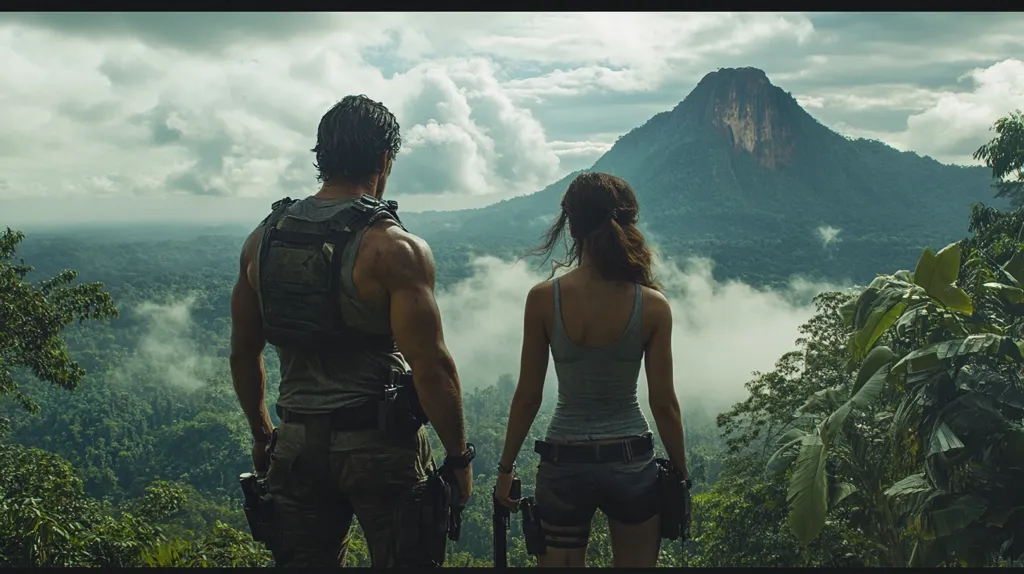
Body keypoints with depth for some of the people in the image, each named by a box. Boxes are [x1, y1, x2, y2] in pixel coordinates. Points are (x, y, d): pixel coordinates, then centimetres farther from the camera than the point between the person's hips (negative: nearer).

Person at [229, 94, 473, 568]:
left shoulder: (263, 239, 3)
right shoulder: (395, 249, -15)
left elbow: (243, 355, 11)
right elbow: (431, 367, -19)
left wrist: (262, 435, 24)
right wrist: (459, 457, -6)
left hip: (297, 445, 5)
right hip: (380, 445, -5)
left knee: (303, 561, 17)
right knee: (402, 558, 11)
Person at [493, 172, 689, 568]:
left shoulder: (544, 299, -11)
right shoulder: (652, 305, -9)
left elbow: (527, 397, -6)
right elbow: (664, 404, -5)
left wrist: (506, 468, 7)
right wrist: (680, 472, 9)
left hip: (564, 463, 0)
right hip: (631, 461, 0)